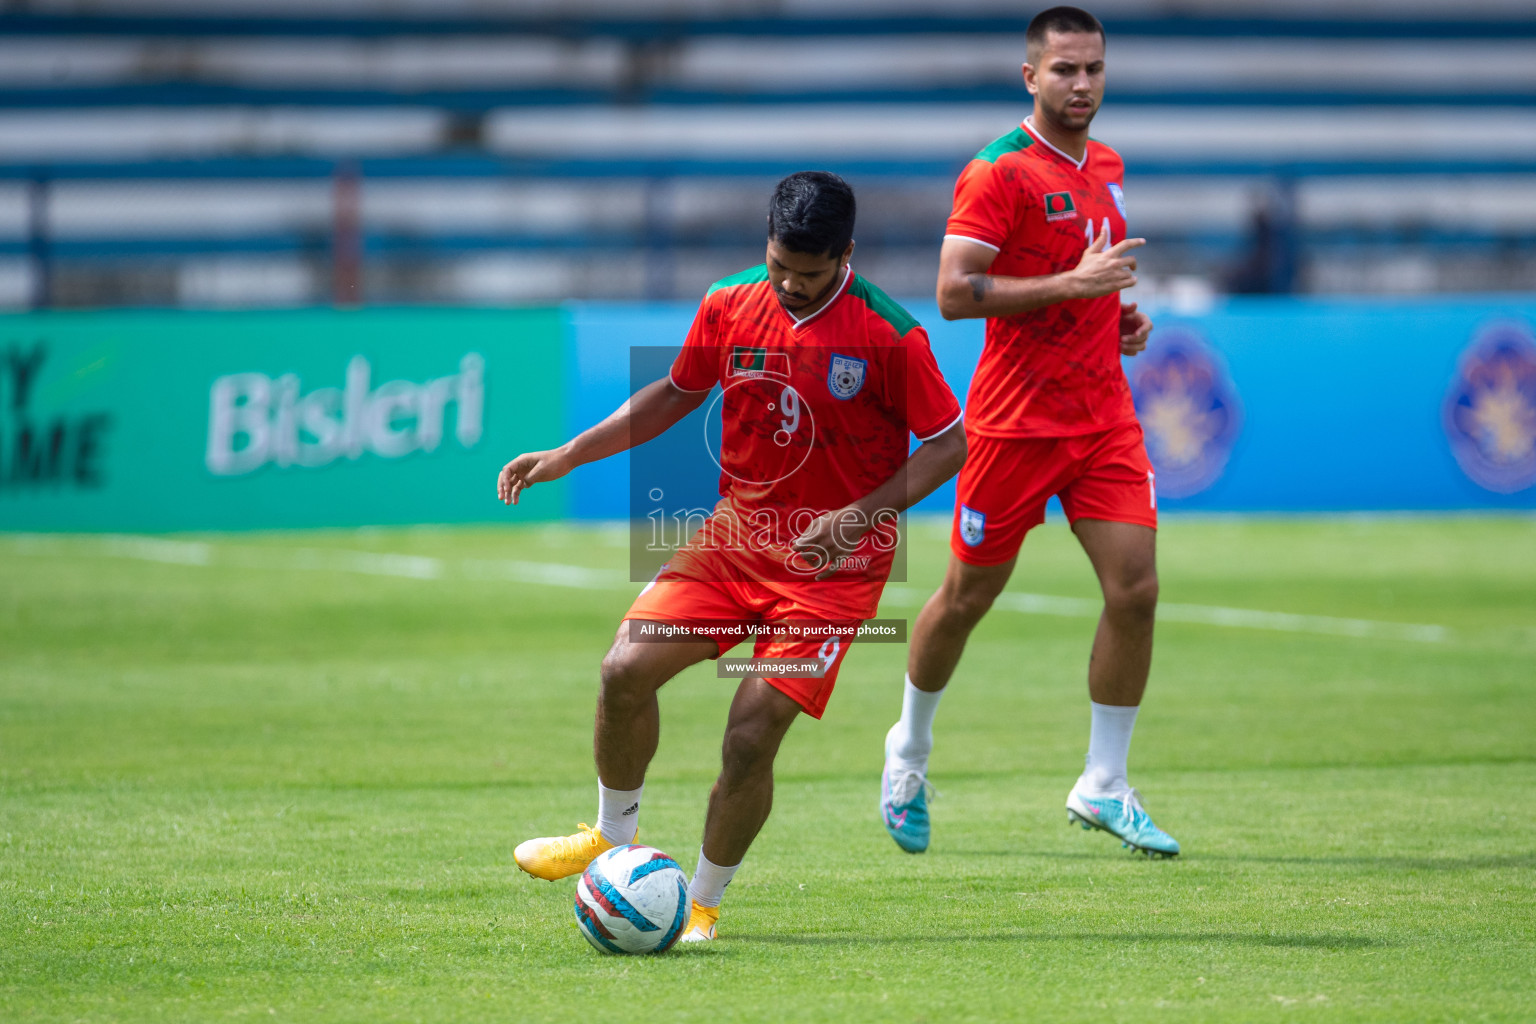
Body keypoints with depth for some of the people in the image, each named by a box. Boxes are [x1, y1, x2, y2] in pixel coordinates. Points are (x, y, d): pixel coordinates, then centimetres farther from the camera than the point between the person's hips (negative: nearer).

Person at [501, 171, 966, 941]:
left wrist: (860, 516, -20)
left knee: (752, 733, -14)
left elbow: (951, 442, -9)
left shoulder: (888, 336, -15)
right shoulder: (729, 306, -1)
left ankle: (703, 904, 8)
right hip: (736, 533, 5)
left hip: (833, 562, -5)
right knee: (626, 671, -11)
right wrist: (567, 457, 9)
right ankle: (613, 837, 16)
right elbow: (676, 394, 16)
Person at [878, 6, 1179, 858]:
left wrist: (1119, 313, 8)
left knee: (1135, 589, -6)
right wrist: (1072, 284, -23)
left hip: (1103, 415, 6)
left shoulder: (1104, 167, 12)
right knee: (968, 596, 6)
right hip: (1015, 420, -6)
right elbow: (953, 292, -20)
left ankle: (1103, 788, 3)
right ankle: (910, 749, 31)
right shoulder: (1000, 171, -12)